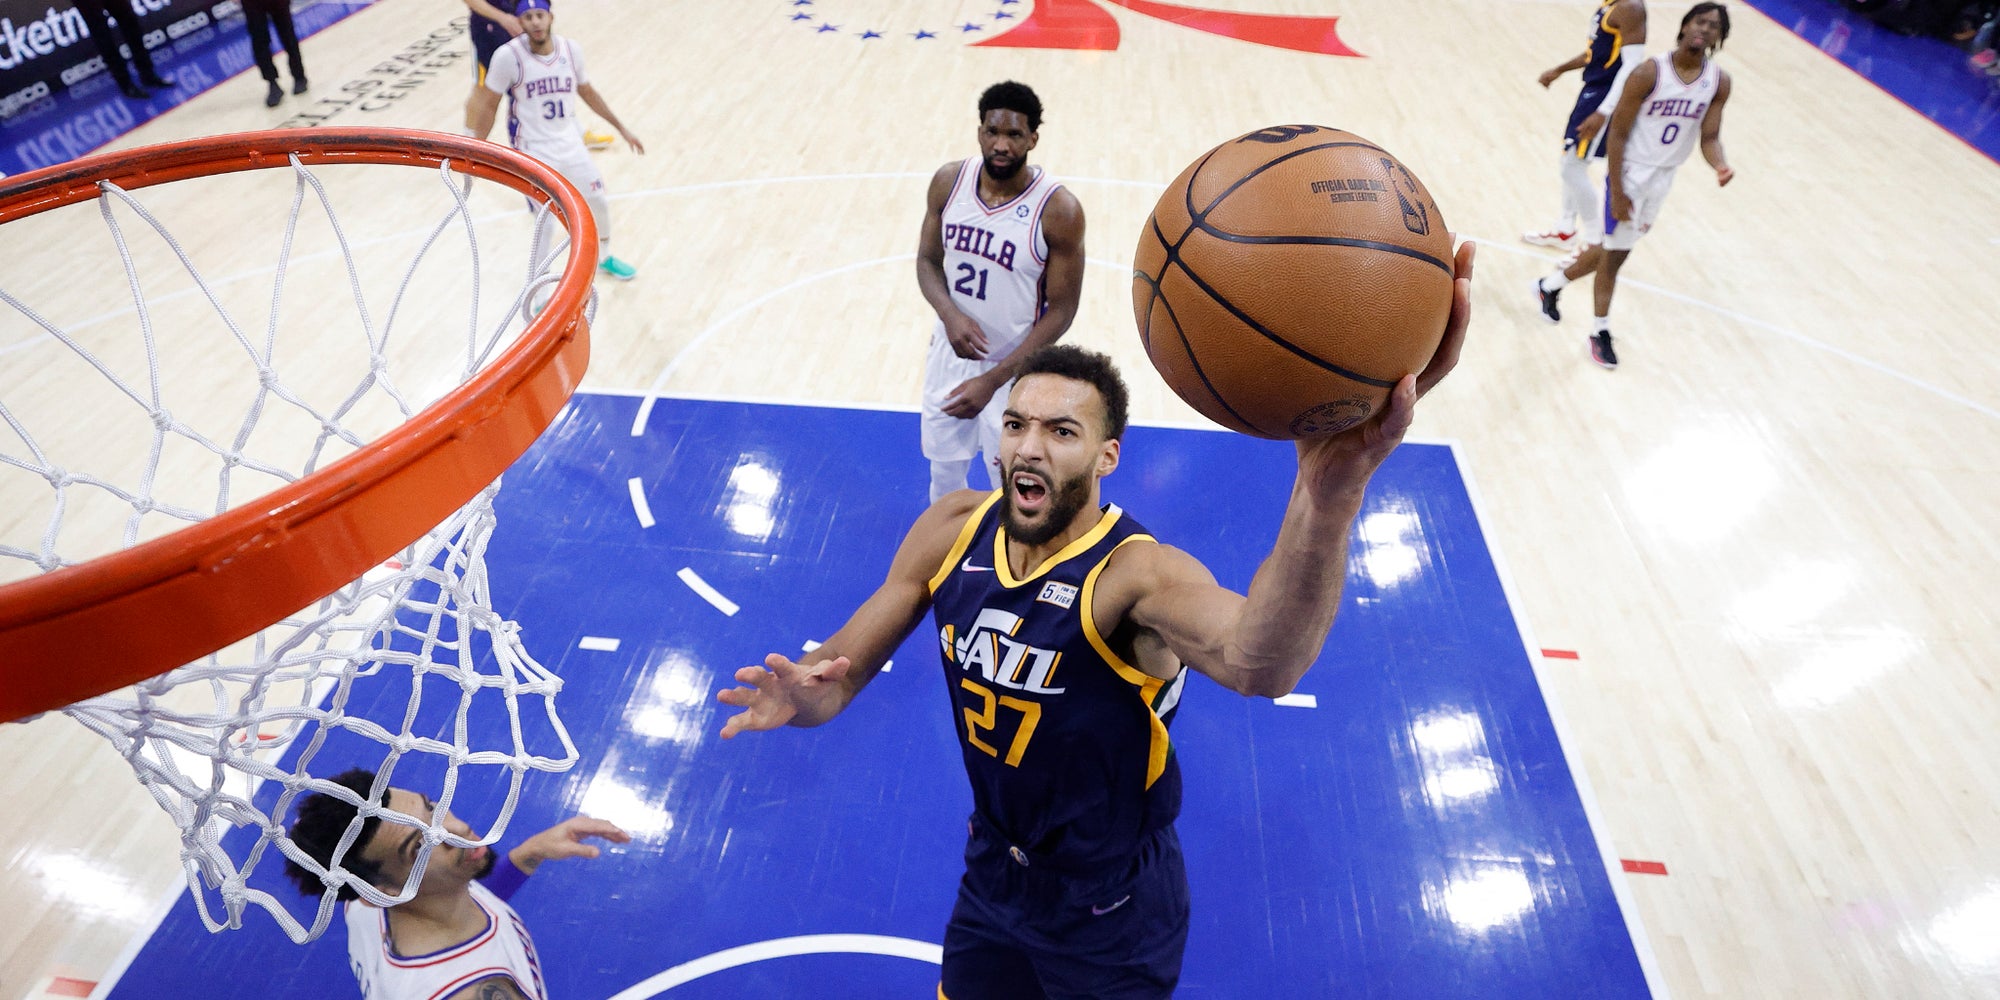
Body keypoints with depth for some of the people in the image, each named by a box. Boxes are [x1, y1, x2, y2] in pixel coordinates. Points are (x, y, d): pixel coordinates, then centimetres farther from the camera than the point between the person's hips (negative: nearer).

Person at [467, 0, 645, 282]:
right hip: (533, 152, -5)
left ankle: (604, 259, 44)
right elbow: (488, 104, -8)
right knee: (545, 222, -10)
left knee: (599, 202, 15)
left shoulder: (571, 49, -4)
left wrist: (621, 129, 16)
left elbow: (587, 92, 13)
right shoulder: (508, 56, -17)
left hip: (571, 144, 5)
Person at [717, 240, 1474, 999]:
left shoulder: (1139, 574, -31)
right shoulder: (950, 531, -14)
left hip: (1111, 917, -3)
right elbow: (841, 669, -6)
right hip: (992, 875, 4)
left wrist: (1329, 492, -73)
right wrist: (805, 693, -31)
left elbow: (1260, 664, -53)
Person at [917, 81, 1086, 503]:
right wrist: (950, 314, -20)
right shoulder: (948, 181, -8)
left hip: (1015, 370, -4)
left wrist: (993, 379, -23)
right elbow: (927, 260, 3)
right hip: (950, 355, 5)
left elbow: (1060, 311, -17)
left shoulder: (1058, 210, -22)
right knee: (944, 476, 22)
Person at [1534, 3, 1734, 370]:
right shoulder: (1649, 74, -18)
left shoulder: (1719, 82, -4)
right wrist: (1617, 191, -19)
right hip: (1631, 171, -5)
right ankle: (1600, 332, 18)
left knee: (1614, 248, 15)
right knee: (1616, 253, 1)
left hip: (1665, 176, 6)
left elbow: (1709, 137, 0)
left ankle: (1550, 285, 37)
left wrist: (1720, 165, -23)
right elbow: (1618, 133, -16)